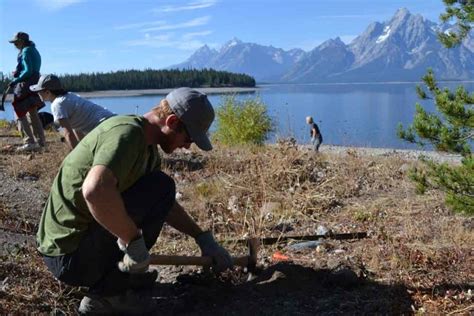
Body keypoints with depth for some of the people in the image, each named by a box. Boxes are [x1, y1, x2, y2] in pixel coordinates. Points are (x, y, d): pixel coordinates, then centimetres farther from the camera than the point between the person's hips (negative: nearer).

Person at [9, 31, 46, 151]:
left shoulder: (26, 51, -10)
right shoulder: (34, 51, 18)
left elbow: (28, 71, -19)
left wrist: (15, 81, -12)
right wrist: (18, 72, 7)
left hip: (26, 86, -10)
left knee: (20, 114, -8)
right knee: (33, 114, 17)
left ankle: (29, 142, -16)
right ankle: (40, 140, 20)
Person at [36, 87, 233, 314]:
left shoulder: (148, 148, 8)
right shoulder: (127, 133, -22)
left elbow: (166, 205, 20)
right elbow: (95, 191, -40)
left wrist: (204, 238, 16)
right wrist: (135, 242, -28)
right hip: (70, 257, -9)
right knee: (159, 187, -17)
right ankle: (107, 294, -9)